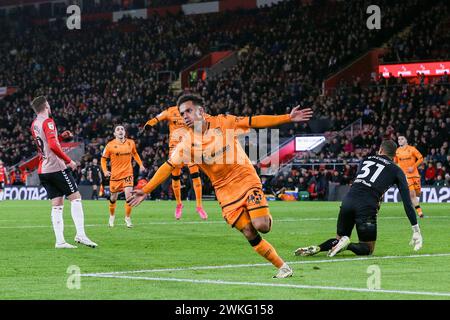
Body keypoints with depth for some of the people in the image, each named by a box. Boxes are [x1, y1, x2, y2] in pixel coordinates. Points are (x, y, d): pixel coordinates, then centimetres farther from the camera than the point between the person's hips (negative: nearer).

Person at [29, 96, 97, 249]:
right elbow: (53, 146, -21)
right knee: (75, 197, -2)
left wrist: (60, 136, 23)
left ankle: (59, 241, -1)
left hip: (43, 170, 8)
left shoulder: (34, 125, 14)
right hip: (57, 167, -8)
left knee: (57, 205, 6)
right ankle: (80, 234, -11)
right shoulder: (47, 122, -11)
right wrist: (69, 160, -16)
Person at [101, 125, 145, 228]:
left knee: (129, 195, -15)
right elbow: (103, 158, 3)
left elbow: (135, 154, 21)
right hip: (115, 175, -1)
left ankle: (127, 218, 2)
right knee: (113, 197, 10)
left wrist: (140, 164, 12)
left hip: (128, 174, 1)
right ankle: (112, 216, 36)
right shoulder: (110, 145, -6)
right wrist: (105, 171, -9)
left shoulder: (131, 143, 2)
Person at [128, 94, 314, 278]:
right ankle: (282, 267, 5)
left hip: (246, 178, -1)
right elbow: (168, 167, -2)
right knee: (250, 235, -8)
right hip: (225, 190, 2)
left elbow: (255, 122, -6)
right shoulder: (187, 142, -4)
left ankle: (266, 217, 18)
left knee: (261, 226, -19)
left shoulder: (223, 123, -7)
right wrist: (145, 191, -8)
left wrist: (288, 118, -10)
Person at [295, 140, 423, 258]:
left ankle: (317, 248, -5)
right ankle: (347, 245, -18)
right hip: (367, 206, -4)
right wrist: (416, 229, 13)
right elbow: (407, 202, 10)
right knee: (368, 249, 13)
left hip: (348, 200, 4)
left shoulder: (365, 160, 24)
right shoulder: (396, 171, 14)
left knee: (340, 238, 24)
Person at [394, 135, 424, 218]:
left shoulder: (412, 149, -1)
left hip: (414, 174, 0)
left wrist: (413, 167, -11)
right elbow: (395, 162, 17)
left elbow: (420, 158, -1)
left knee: (418, 193, 3)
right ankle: (419, 211, -8)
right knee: (412, 194, -12)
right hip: (405, 175, 0)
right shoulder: (397, 151, 4)